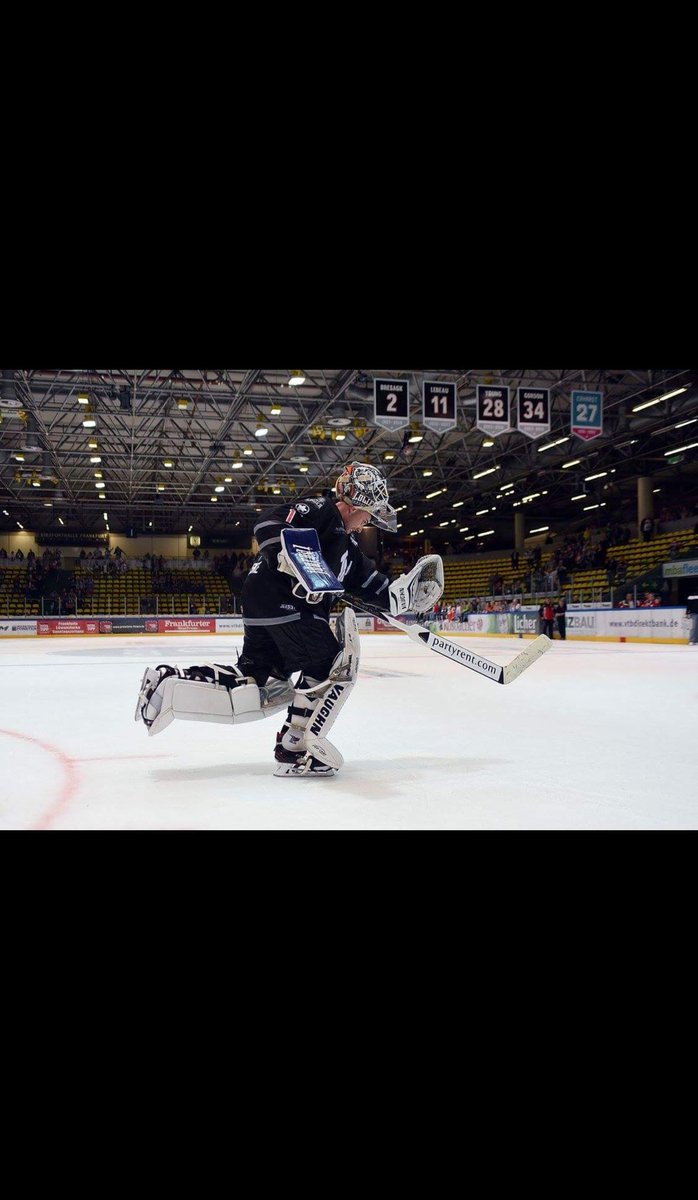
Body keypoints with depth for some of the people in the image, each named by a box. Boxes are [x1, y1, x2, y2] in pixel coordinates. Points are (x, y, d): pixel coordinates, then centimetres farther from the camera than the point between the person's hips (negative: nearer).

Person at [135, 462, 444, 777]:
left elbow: (371, 588, 24)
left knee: (265, 687, 7)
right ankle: (294, 749, -4)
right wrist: (295, 560, -33)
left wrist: (406, 592, 11)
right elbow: (269, 525, -19)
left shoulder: (348, 546, 25)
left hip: (263, 608, 10)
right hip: (279, 598, -10)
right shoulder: (319, 509, -4)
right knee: (333, 666, -6)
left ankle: (170, 681, 4)